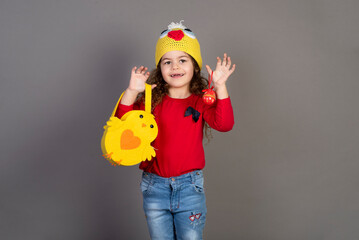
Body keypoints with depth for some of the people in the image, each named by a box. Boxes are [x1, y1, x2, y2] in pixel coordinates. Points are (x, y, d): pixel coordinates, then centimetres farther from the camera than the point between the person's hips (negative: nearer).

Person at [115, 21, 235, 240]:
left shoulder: (201, 102, -2)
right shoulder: (151, 100, 1)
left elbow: (224, 124, -19)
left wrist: (220, 86, -27)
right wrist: (131, 92, -21)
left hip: (190, 187, -1)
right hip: (155, 186, 2)